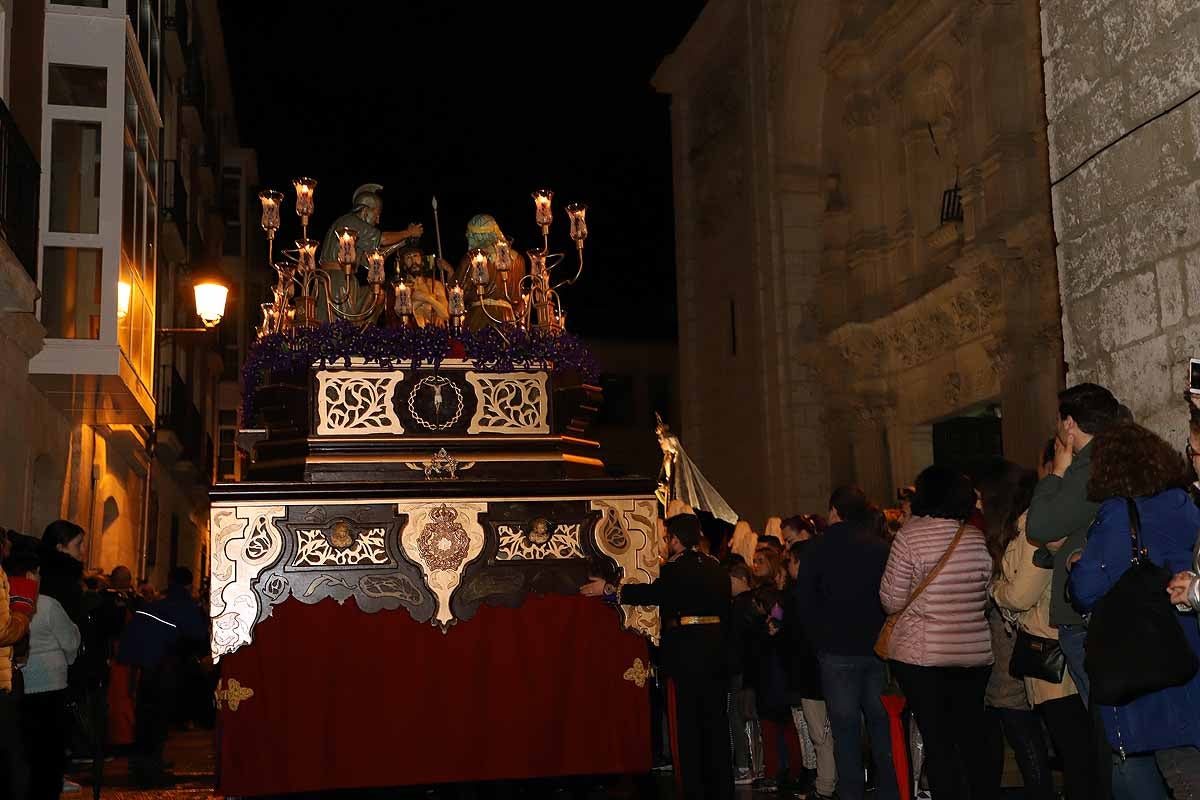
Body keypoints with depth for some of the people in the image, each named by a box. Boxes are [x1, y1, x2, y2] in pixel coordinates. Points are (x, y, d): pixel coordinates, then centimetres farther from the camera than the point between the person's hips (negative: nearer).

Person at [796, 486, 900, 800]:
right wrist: (884, 636, 13)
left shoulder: (820, 549, -4)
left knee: (846, 728, 3)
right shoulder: (882, 547, 1)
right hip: (878, 648, 2)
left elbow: (805, 601, -3)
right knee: (883, 726, 10)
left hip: (838, 652, -2)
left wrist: (819, 639, 8)